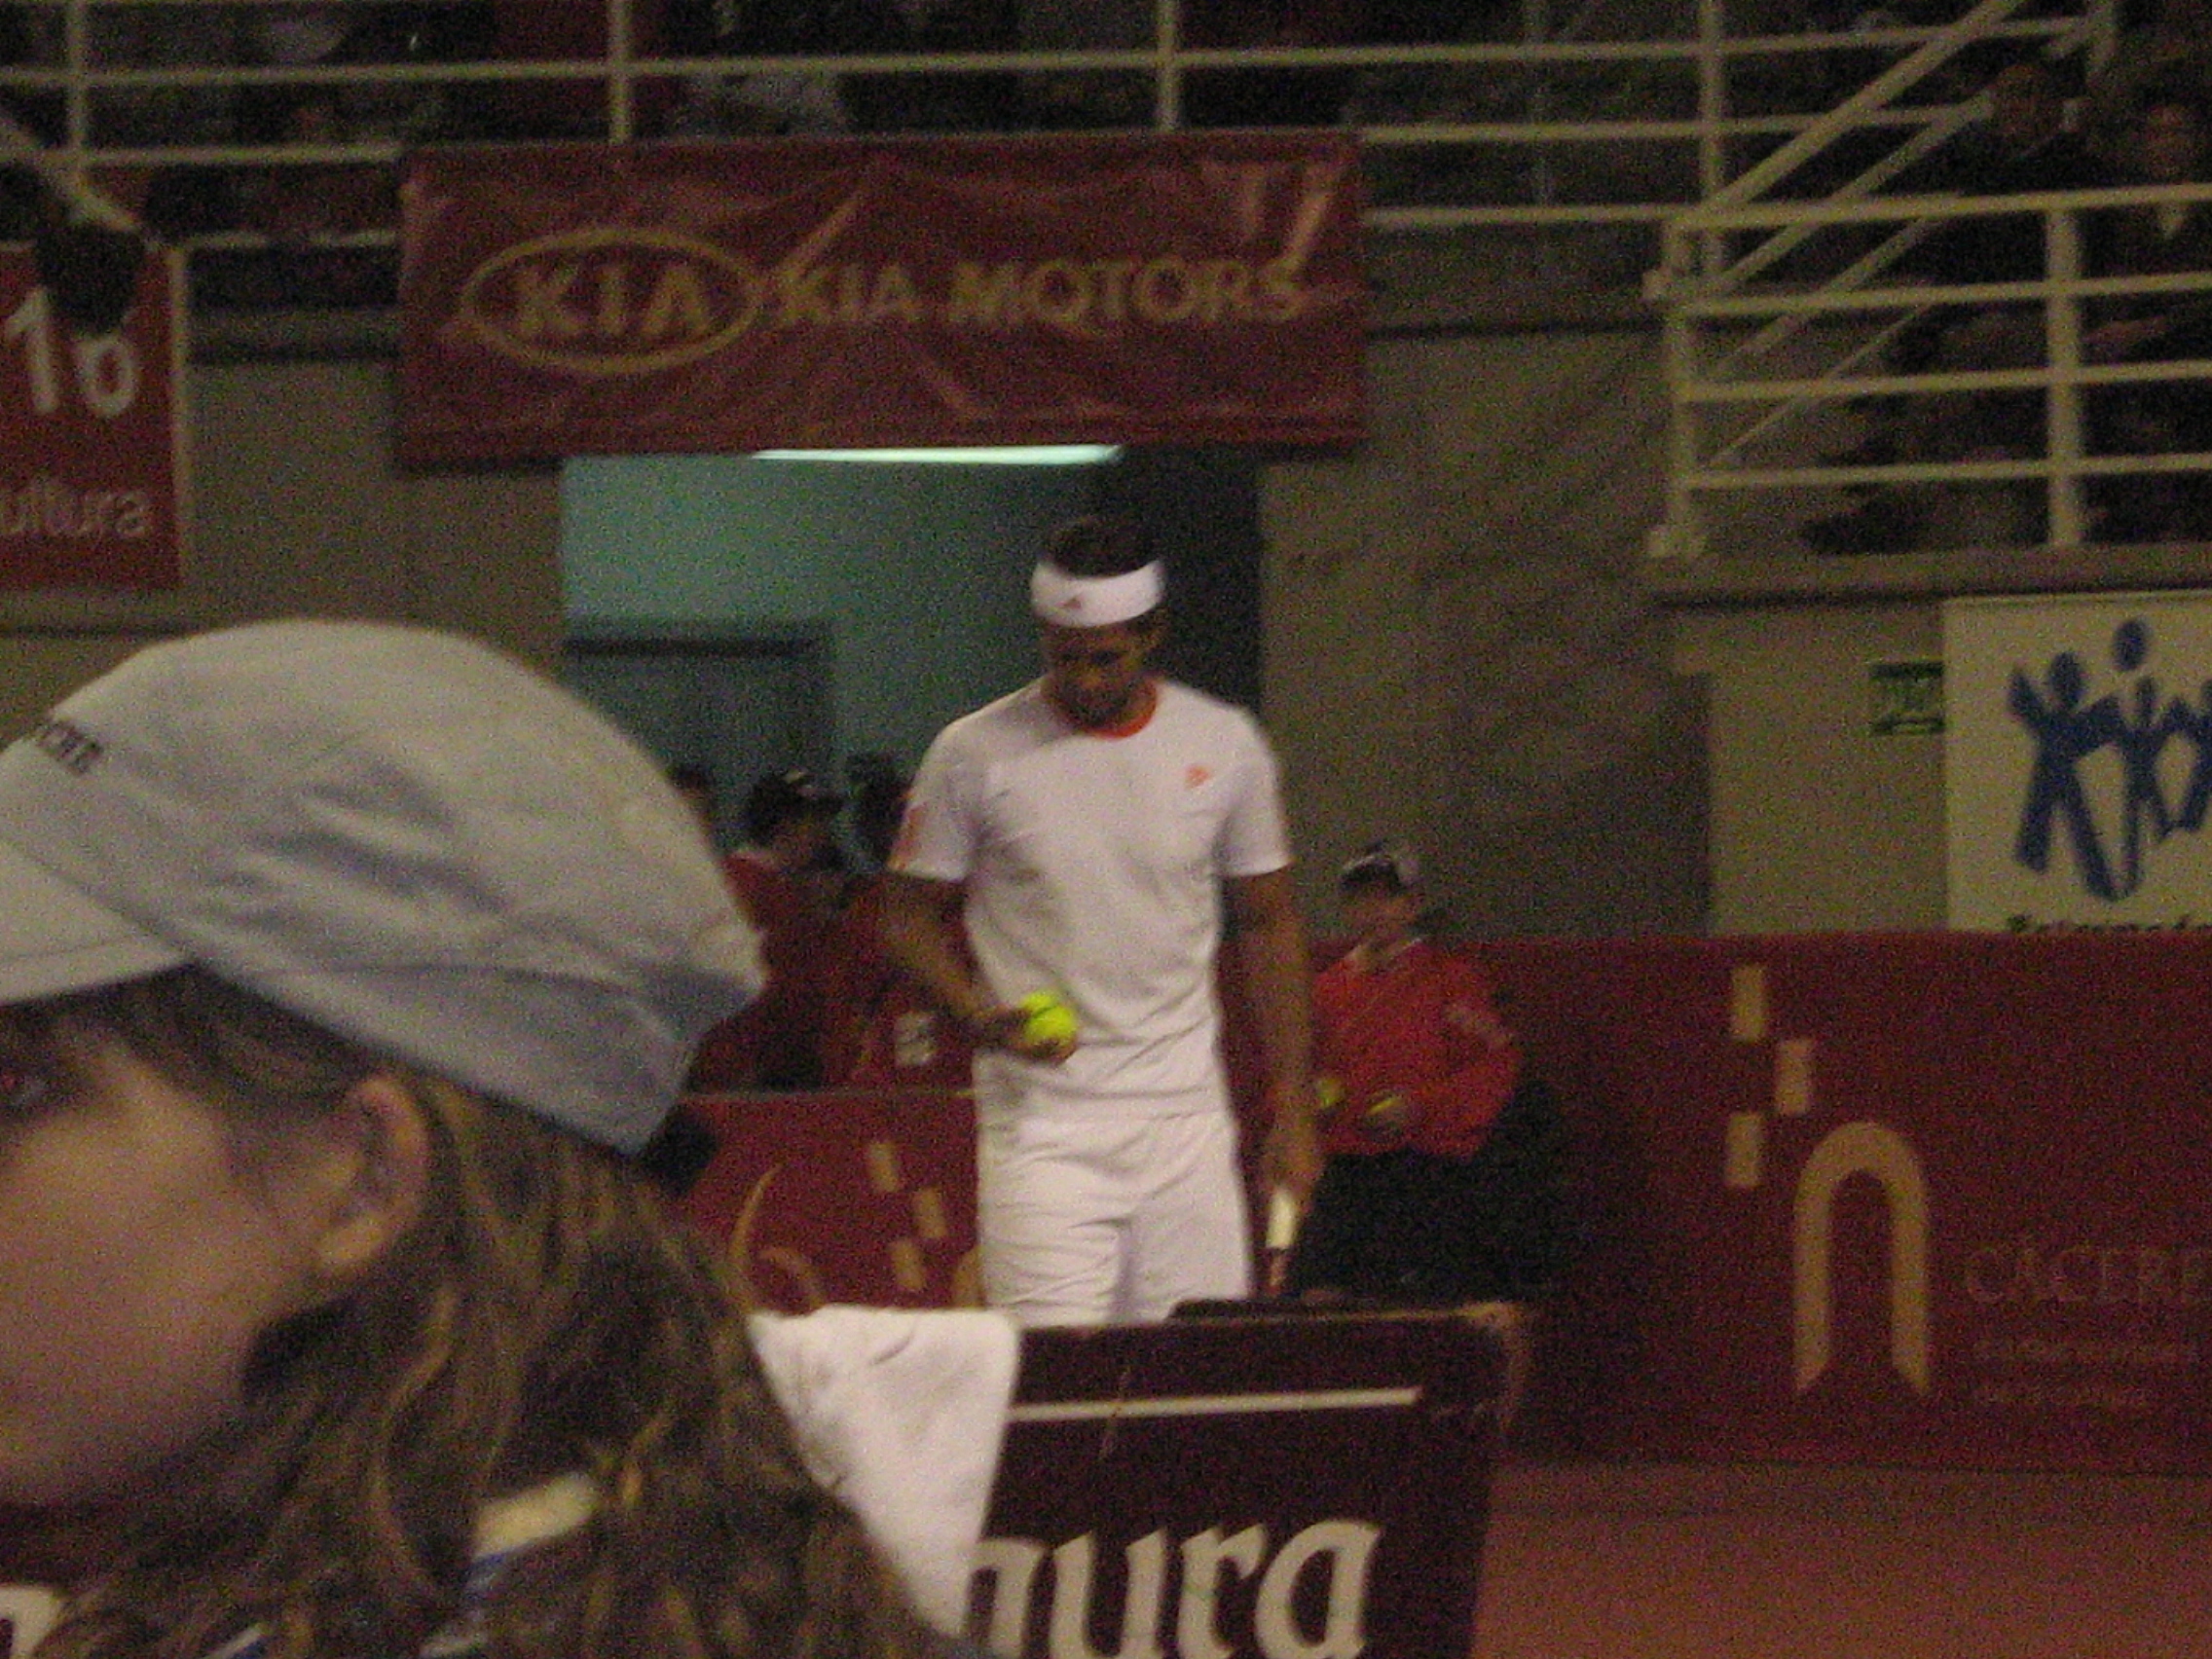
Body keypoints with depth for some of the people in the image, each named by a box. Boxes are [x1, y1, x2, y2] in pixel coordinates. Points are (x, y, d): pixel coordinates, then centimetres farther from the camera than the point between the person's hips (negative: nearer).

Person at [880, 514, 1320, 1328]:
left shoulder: (1223, 744, 6)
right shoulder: (976, 755, -1)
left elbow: (1268, 923, 14)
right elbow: (910, 914, 6)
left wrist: (1292, 1110, 10)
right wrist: (982, 1015, -14)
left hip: (1185, 1116, 3)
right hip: (1042, 1119, -3)